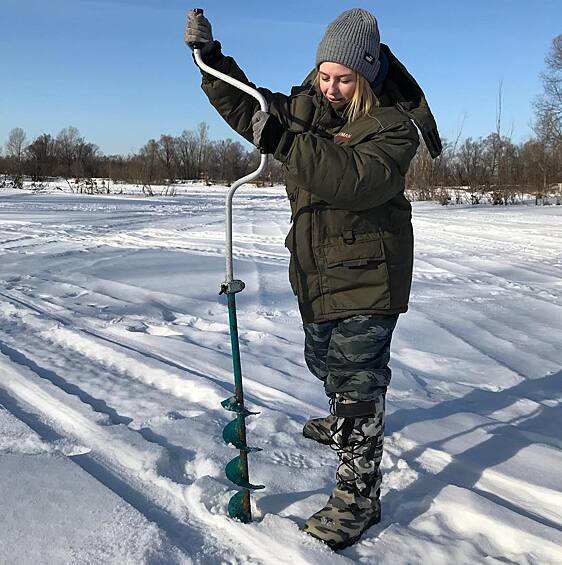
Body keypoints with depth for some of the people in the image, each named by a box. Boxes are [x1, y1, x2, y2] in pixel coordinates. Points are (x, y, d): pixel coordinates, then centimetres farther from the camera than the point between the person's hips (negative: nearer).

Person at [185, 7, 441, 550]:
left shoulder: (392, 125, -17)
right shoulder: (306, 106, 3)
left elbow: (360, 180, -36)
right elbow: (248, 108, 14)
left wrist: (286, 142, -41)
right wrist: (210, 57, 2)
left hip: (367, 279, -8)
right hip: (314, 272, 8)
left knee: (358, 380, -7)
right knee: (325, 362, 26)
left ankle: (358, 494, 6)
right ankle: (343, 423, 55)